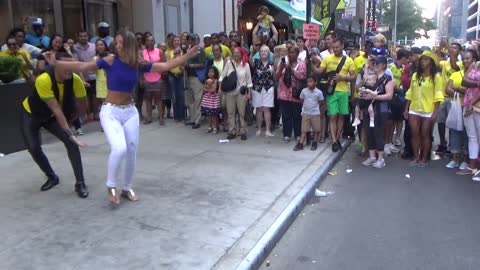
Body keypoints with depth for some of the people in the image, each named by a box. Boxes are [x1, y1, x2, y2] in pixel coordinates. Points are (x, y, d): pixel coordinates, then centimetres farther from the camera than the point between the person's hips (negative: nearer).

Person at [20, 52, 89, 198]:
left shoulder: (75, 80, -27)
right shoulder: (43, 80, -38)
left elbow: (83, 104, -11)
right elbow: (56, 109, -40)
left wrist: (68, 120, -1)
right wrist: (69, 133, -43)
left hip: (52, 116, 2)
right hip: (31, 114, -2)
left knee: (71, 142, -17)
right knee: (33, 148, -6)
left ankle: (80, 183, -9)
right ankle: (52, 178, 21)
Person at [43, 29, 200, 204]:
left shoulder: (139, 64, 0)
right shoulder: (110, 60, -9)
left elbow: (166, 66, 3)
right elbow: (82, 67, -11)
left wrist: (187, 56, 0)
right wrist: (55, 63, -18)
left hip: (130, 111, 4)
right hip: (110, 111, -4)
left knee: (131, 151, 7)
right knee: (119, 149, -23)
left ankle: (127, 189, 28)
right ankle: (111, 186, 3)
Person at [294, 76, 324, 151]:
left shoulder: (319, 92, -10)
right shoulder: (304, 91, -5)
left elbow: (321, 102, 2)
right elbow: (301, 100, 8)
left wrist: (314, 107, 3)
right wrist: (306, 106, 5)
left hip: (315, 114, -1)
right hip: (305, 113, 1)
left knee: (316, 130, 8)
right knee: (304, 130, 2)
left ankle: (314, 143, 22)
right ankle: (300, 144, 1)